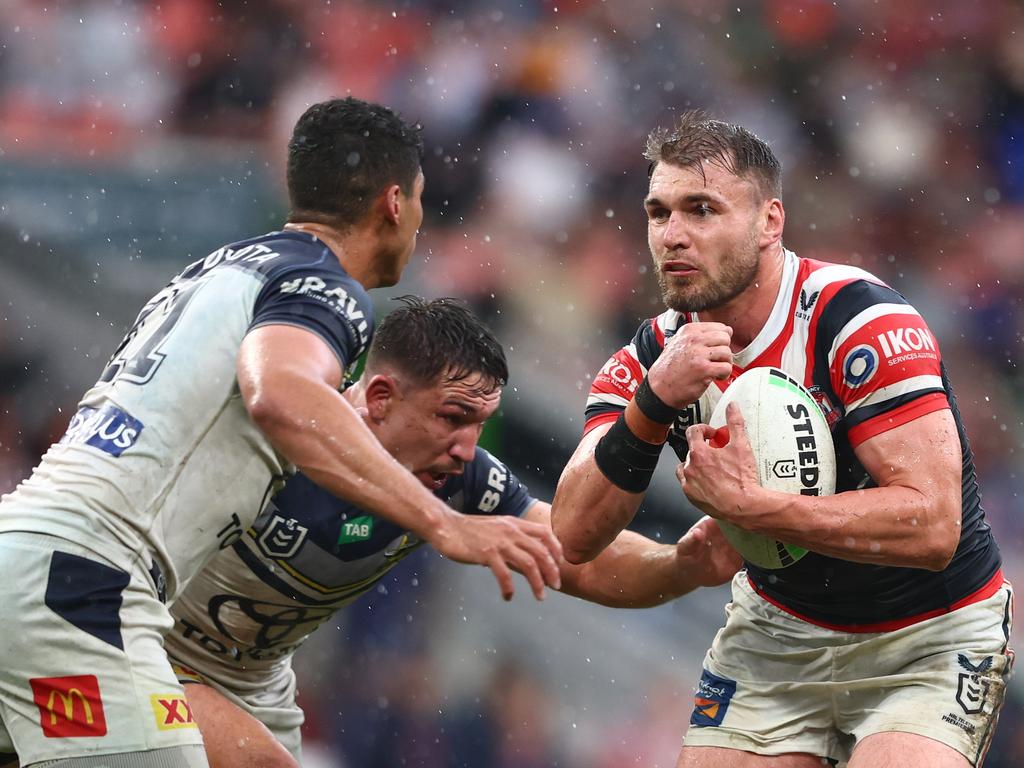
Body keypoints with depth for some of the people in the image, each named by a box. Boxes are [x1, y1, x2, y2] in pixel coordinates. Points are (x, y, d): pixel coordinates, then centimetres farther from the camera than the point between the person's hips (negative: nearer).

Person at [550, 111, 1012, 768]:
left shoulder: (858, 320, -22)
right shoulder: (651, 359, -5)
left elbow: (931, 525, -30)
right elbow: (572, 539, -16)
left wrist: (746, 505, -31)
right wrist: (653, 404, -30)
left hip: (930, 639, -5)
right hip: (777, 628, 5)